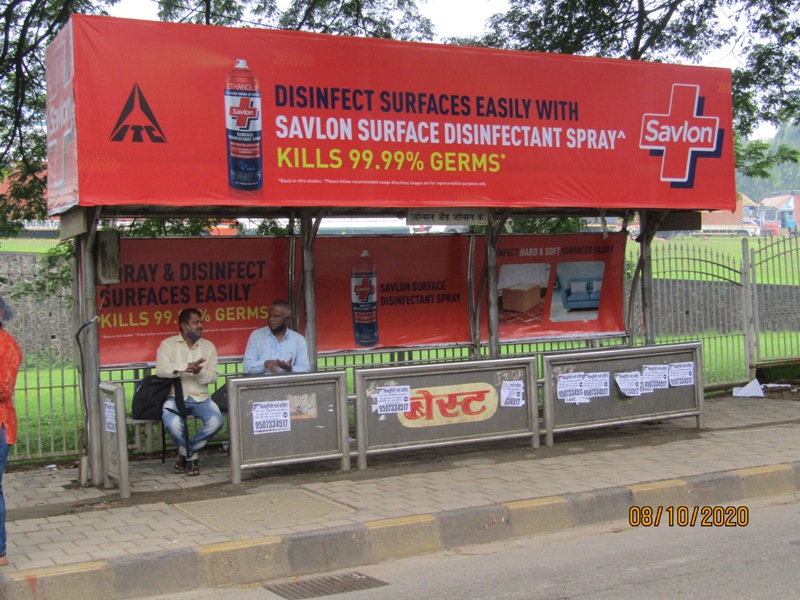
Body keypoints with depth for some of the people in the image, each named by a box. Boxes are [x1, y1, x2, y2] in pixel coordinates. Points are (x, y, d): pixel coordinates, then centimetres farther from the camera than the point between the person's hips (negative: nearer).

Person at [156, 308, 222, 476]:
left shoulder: (208, 346, 13)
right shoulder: (168, 344, 5)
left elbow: (213, 375, 3)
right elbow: (161, 369, -12)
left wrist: (199, 371, -18)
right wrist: (186, 367, -21)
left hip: (201, 398, 3)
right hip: (176, 397, -3)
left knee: (216, 421, -26)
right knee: (173, 424, -33)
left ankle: (185, 453, 0)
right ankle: (192, 457, -1)